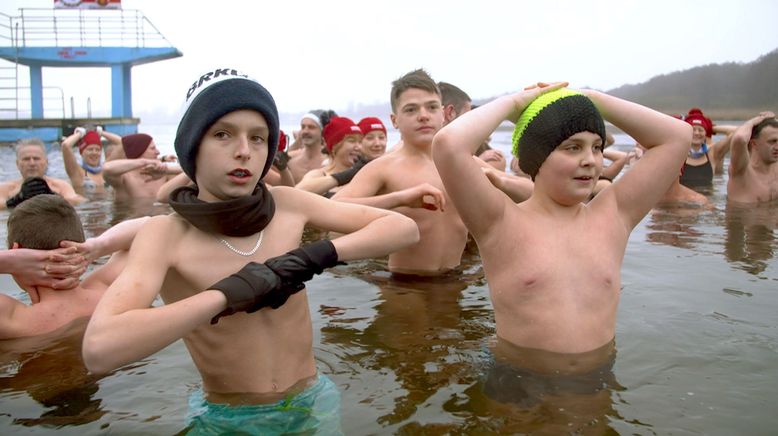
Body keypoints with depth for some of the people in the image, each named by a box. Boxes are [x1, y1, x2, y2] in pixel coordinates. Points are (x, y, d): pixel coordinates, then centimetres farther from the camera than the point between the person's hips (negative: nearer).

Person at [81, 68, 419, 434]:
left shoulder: (287, 205, -9)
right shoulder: (167, 233, -18)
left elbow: (404, 228, -8)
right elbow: (99, 349, -33)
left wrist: (320, 254, -21)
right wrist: (228, 293, -31)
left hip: (311, 405, 3)